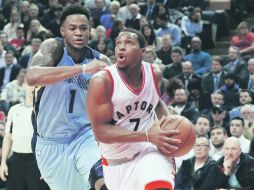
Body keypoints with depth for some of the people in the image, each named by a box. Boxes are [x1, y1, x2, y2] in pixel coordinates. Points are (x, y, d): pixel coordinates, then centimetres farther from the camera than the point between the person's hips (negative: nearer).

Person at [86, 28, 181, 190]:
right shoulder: (102, 81, -18)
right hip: (116, 160, -1)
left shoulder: (154, 74, -3)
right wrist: (147, 135, -31)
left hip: (149, 152, 1)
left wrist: (168, 121, -1)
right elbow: (101, 131, -22)